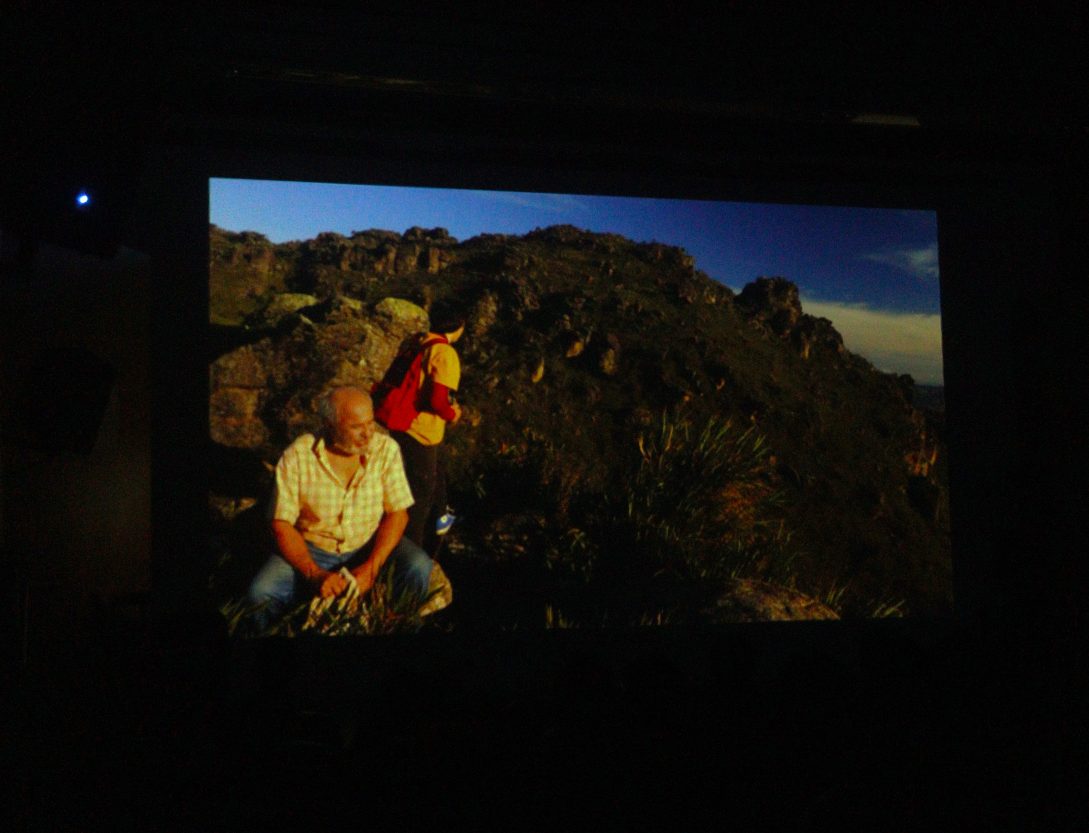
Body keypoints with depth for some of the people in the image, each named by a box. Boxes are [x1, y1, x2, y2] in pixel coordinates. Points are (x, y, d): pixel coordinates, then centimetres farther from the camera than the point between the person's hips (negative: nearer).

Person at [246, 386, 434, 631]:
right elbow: (282, 524, -11)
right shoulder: (297, 456, -14)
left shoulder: (385, 449, -11)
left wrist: (371, 568, -22)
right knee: (261, 594, -26)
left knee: (419, 569, -26)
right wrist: (314, 574, -25)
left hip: (372, 547, 1)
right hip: (311, 549, -1)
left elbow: (397, 513, -8)